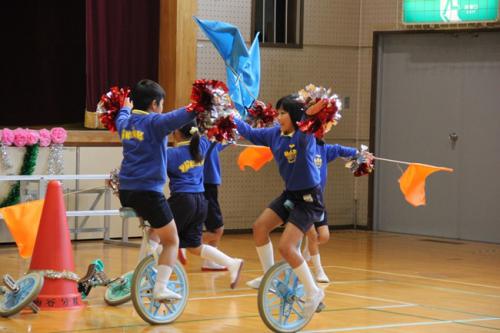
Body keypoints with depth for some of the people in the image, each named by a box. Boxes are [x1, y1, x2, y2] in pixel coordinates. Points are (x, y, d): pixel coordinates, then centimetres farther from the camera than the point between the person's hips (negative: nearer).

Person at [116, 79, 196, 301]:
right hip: (148, 191, -8)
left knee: (157, 227, 30)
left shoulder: (126, 122, 13)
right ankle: (160, 288, -7)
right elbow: (180, 116, -27)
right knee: (171, 241, 5)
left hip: (126, 191, 8)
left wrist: (126, 107, 57)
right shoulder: (154, 122, -10)